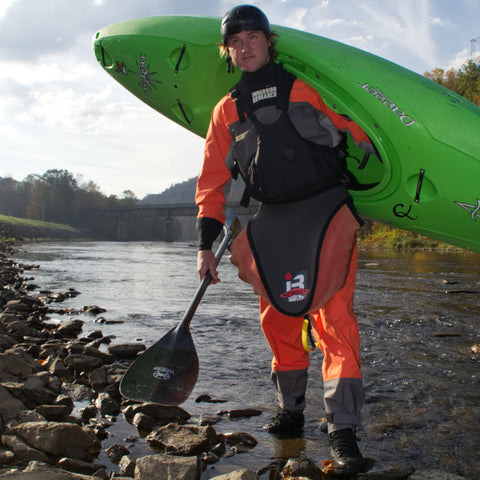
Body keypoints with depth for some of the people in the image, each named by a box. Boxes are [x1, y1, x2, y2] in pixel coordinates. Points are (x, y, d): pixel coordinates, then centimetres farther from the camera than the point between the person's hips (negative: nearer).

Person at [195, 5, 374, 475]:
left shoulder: (304, 87, 4)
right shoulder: (227, 111, 13)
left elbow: (357, 126, 6)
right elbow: (212, 181, 12)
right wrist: (207, 245, 6)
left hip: (326, 209, -4)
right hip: (272, 222, 4)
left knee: (332, 314, -11)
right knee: (278, 319, 7)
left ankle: (342, 430, -6)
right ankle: (290, 411, 25)